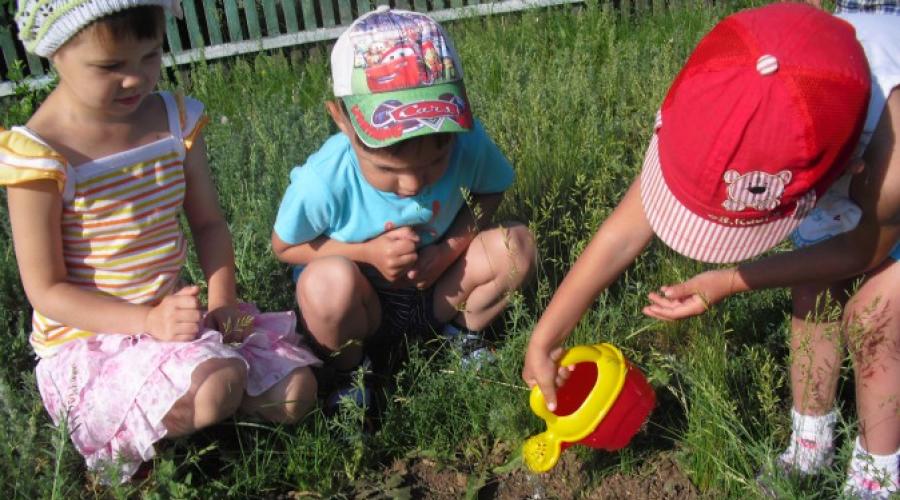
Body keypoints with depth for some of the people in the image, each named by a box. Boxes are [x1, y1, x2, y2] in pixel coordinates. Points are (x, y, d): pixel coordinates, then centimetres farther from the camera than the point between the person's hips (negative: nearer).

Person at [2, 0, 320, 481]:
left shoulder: (177, 120, -1)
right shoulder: (40, 155, -18)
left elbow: (208, 222, 8)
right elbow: (46, 290, -15)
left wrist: (222, 298, -9)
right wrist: (148, 322, -27)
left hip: (169, 313, 6)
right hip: (87, 338, -5)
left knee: (295, 392, -4)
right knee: (219, 384, -31)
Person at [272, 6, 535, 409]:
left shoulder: (469, 145, -24)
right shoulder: (323, 182, -31)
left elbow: (491, 191, -1)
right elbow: (285, 246, -12)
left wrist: (451, 248, -19)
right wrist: (368, 253, -26)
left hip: (435, 295, 3)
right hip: (360, 306, -2)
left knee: (516, 244, -21)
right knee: (329, 281, -36)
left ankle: (460, 336, 7)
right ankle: (349, 372, -3)